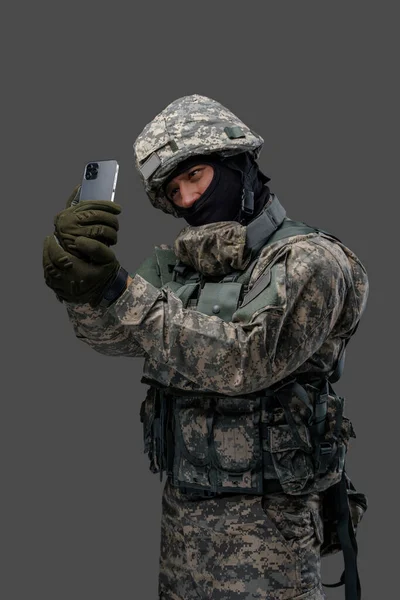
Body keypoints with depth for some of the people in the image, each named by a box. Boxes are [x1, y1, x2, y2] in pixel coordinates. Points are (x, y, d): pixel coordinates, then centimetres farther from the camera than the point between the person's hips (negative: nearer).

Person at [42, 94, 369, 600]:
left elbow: (243, 360, -25)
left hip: (263, 525, -6)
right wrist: (80, 280, -24)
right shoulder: (180, 263, 8)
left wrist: (119, 289, -27)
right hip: (180, 509, 6)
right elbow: (113, 335, -3)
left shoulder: (311, 260, -13)